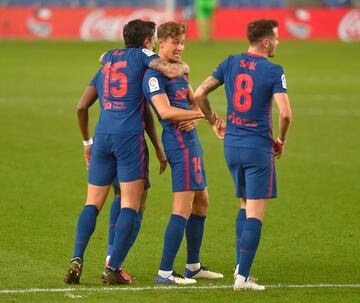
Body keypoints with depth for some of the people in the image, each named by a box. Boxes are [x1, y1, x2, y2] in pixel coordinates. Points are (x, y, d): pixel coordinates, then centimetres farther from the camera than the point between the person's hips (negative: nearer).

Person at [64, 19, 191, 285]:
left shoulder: (107, 62, 21)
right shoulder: (141, 55, 4)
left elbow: (82, 106, 21)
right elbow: (172, 71, -13)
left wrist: (87, 141, 30)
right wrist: (183, 67, 11)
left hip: (102, 136, 5)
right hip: (130, 137, -5)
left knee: (93, 204, 9)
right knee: (131, 206, -1)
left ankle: (77, 259, -8)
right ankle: (113, 269, -7)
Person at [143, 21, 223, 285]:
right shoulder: (155, 74, -14)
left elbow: (194, 102, 18)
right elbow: (165, 111, -25)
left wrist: (194, 118, -5)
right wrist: (200, 114, -23)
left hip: (189, 139, 10)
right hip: (180, 142, -10)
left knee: (201, 203, 16)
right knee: (183, 208, -12)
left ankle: (194, 267, 25)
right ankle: (165, 272, -11)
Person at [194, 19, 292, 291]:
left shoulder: (230, 63, 4)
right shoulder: (273, 71, -11)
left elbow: (199, 94, 4)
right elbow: (285, 113, -19)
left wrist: (214, 121, 19)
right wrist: (281, 140, -1)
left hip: (231, 144, 6)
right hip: (258, 146, -6)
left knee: (245, 205, 23)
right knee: (255, 214, -3)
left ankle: (241, 264, 19)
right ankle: (243, 277, -9)